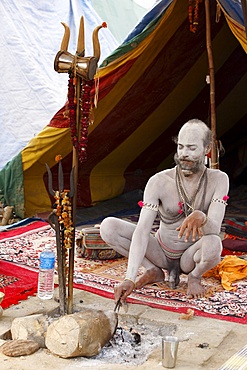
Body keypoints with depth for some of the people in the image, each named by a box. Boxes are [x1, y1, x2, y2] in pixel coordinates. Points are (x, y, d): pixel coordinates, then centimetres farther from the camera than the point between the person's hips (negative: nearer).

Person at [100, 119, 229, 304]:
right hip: (160, 253, 1)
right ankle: (155, 272, -1)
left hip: (191, 257, -1)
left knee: (213, 244, -37)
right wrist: (130, 279, -36)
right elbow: (142, 231, -26)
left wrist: (201, 217, -52)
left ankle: (195, 276, -1)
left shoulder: (218, 179, -16)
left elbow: (215, 229, -26)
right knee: (108, 227, -19)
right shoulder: (159, 182, -18)